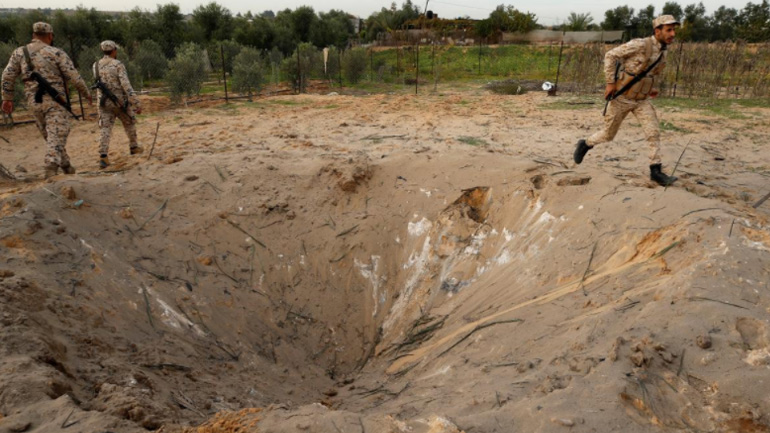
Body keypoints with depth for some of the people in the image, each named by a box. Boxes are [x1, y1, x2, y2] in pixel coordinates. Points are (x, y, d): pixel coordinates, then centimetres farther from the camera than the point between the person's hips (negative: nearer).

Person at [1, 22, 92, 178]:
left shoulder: (19, 52, 9)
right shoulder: (56, 53, -4)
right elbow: (74, 77, -7)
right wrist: (86, 93, 8)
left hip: (34, 102, 5)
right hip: (55, 101, -4)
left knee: (50, 137, 17)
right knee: (56, 138, -8)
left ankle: (67, 167, 24)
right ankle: (51, 169, -23)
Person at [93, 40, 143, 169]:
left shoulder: (96, 65, 7)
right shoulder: (118, 64, -10)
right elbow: (126, 85, -19)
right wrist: (136, 103, -20)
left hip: (104, 102, 3)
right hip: (120, 101, -3)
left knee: (105, 129, -2)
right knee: (129, 123, 21)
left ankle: (103, 156, -16)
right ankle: (133, 147, 35)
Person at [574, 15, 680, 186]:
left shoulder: (662, 51, 3)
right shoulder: (639, 44, -21)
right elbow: (610, 56, -16)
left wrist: (654, 87, 7)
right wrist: (610, 82, -19)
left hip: (641, 100, 5)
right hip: (622, 98, -5)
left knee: (654, 132, -10)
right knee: (608, 135, 7)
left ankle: (656, 170, -5)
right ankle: (585, 144, 36)